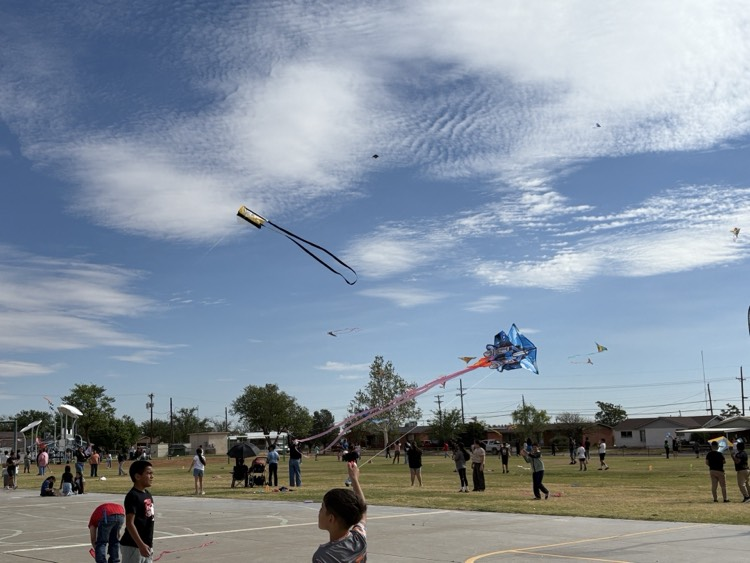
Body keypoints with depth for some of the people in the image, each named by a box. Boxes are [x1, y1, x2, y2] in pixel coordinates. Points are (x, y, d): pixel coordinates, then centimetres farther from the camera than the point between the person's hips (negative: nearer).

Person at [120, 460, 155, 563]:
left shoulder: (148, 494, 10)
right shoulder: (132, 496, -17)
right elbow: (129, 523, -21)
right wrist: (141, 545, -26)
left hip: (145, 544, 9)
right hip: (133, 546, -9)